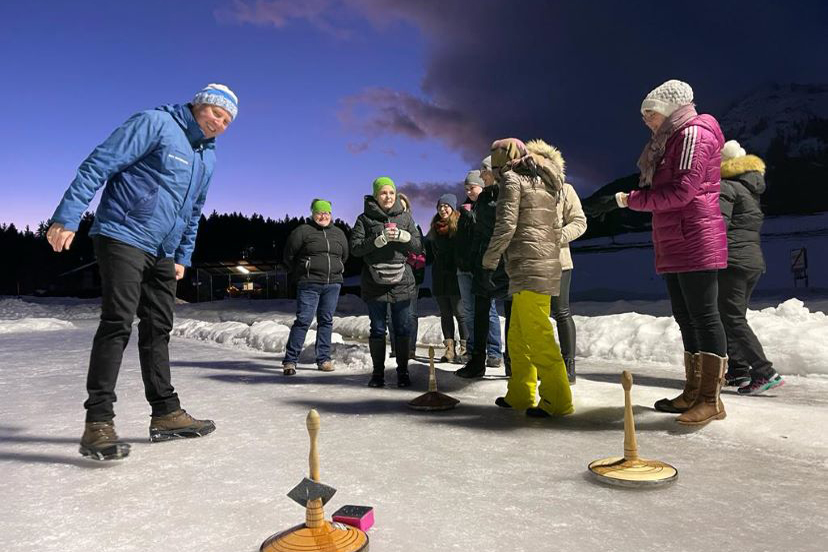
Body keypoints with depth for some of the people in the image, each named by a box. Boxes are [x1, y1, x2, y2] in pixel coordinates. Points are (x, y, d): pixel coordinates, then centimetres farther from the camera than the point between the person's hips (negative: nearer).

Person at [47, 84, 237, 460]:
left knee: (158, 329, 9)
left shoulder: (208, 156, 16)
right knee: (117, 323, -12)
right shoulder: (155, 123, -8)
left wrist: (182, 257, 19)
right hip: (123, 237, -8)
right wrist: (67, 217, -19)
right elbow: (99, 164, -13)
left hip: (163, 253, 8)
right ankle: (98, 422, -7)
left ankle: (165, 413, 16)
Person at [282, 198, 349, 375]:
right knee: (303, 320, -9)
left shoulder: (338, 233, 14)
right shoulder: (302, 231, -1)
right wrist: (302, 272, 6)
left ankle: (324, 359, 15)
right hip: (309, 285, -4)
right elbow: (289, 255, 2)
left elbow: (344, 256, 26)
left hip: (333, 284, 5)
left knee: (326, 321, 8)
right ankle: (290, 360, -3)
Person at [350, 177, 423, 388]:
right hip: (374, 283, -1)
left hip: (401, 281, 2)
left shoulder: (405, 217, 9)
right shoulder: (365, 219, 2)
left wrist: (403, 236, -13)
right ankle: (378, 372, 18)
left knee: (402, 329, 5)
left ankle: (403, 371, 16)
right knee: (377, 329, 6)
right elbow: (355, 248, -7)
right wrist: (380, 239, -19)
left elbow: (418, 246, 7)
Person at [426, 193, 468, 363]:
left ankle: (465, 348, 5)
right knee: (445, 314, 8)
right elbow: (428, 248, 22)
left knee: (459, 312, -3)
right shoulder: (435, 227, 14)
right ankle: (450, 348, 13)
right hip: (439, 277, 6)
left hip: (455, 274, -6)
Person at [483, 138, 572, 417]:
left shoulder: (512, 180, -2)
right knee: (517, 337, 13)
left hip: (528, 268, -9)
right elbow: (555, 229, 23)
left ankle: (557, 400, -4)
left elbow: (506, 225, -11)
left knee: (538, 336, -8)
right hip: (547, 266, 9)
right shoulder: (544, 185, 23)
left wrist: (489, 260, -2)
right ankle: (520, 395, 19)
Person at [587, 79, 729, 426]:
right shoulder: (672, 140, 23)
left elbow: (682, 191, -18)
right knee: (685, 318, 10)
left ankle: (711, 399, -4)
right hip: (675, 247, 10)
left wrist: (626, 199, -15)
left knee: (703, 316, -8)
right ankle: (693, 392, 17)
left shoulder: (694, 134, -7)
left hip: (695, 243, -10)